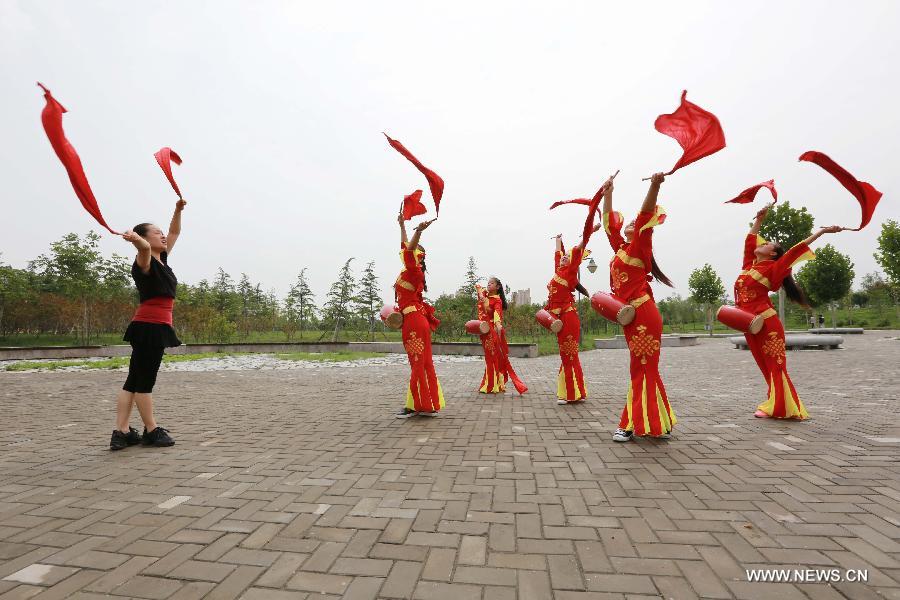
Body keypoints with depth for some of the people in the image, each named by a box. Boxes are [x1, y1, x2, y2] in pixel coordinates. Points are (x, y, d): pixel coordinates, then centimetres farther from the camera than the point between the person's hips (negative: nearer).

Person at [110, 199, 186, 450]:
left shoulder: (161, 260, 17)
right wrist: (135, 238, -52)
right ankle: (152, 431, 9)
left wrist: (178, 210, 23)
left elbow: (175, 233, 29)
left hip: (154, 326, 9)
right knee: (144, 380, 0)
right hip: (151, 326, -9)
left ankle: (121, 432, 11)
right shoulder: (144, 262, -6)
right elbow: (144, 248, -32)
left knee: (134, 380, 7)